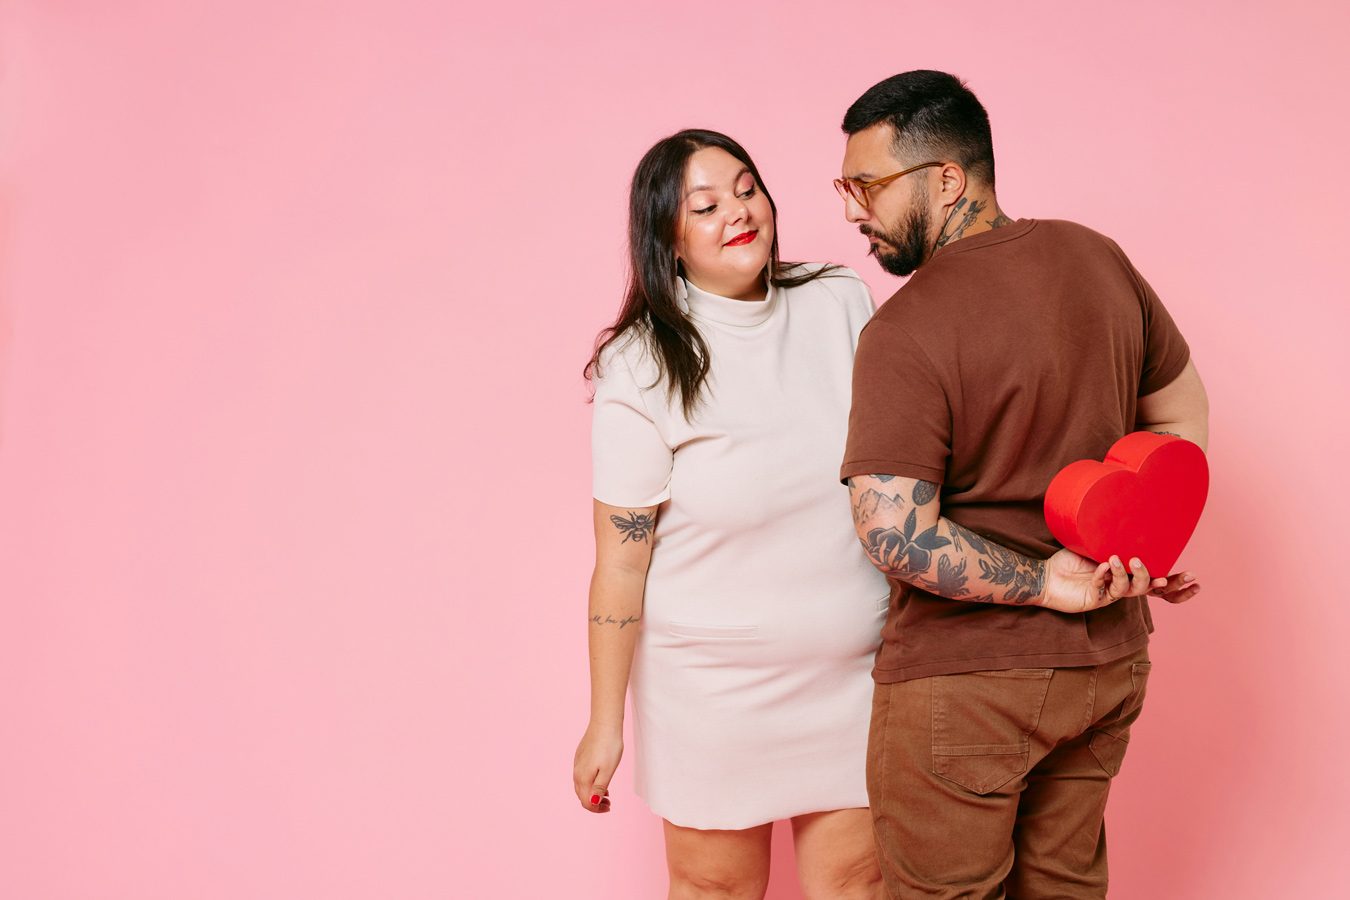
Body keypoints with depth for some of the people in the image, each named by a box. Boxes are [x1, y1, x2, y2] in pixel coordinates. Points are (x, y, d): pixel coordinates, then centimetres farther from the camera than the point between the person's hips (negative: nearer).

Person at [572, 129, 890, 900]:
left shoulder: (843, 305, -2)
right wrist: (605, 725, -6)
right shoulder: (642, 371, -13)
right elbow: (621, 560, -11)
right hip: (713, 683, -3)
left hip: (853, 669, 3)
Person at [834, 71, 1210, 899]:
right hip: (1109, 660, 7)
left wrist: (1044, 581, -19)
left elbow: (894, 534, -27)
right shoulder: (1098, 258, 1)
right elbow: (1184, 418, 12)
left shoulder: (906, 331, -20)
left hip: (964, 679, -7)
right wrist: (1129, 544, 10)